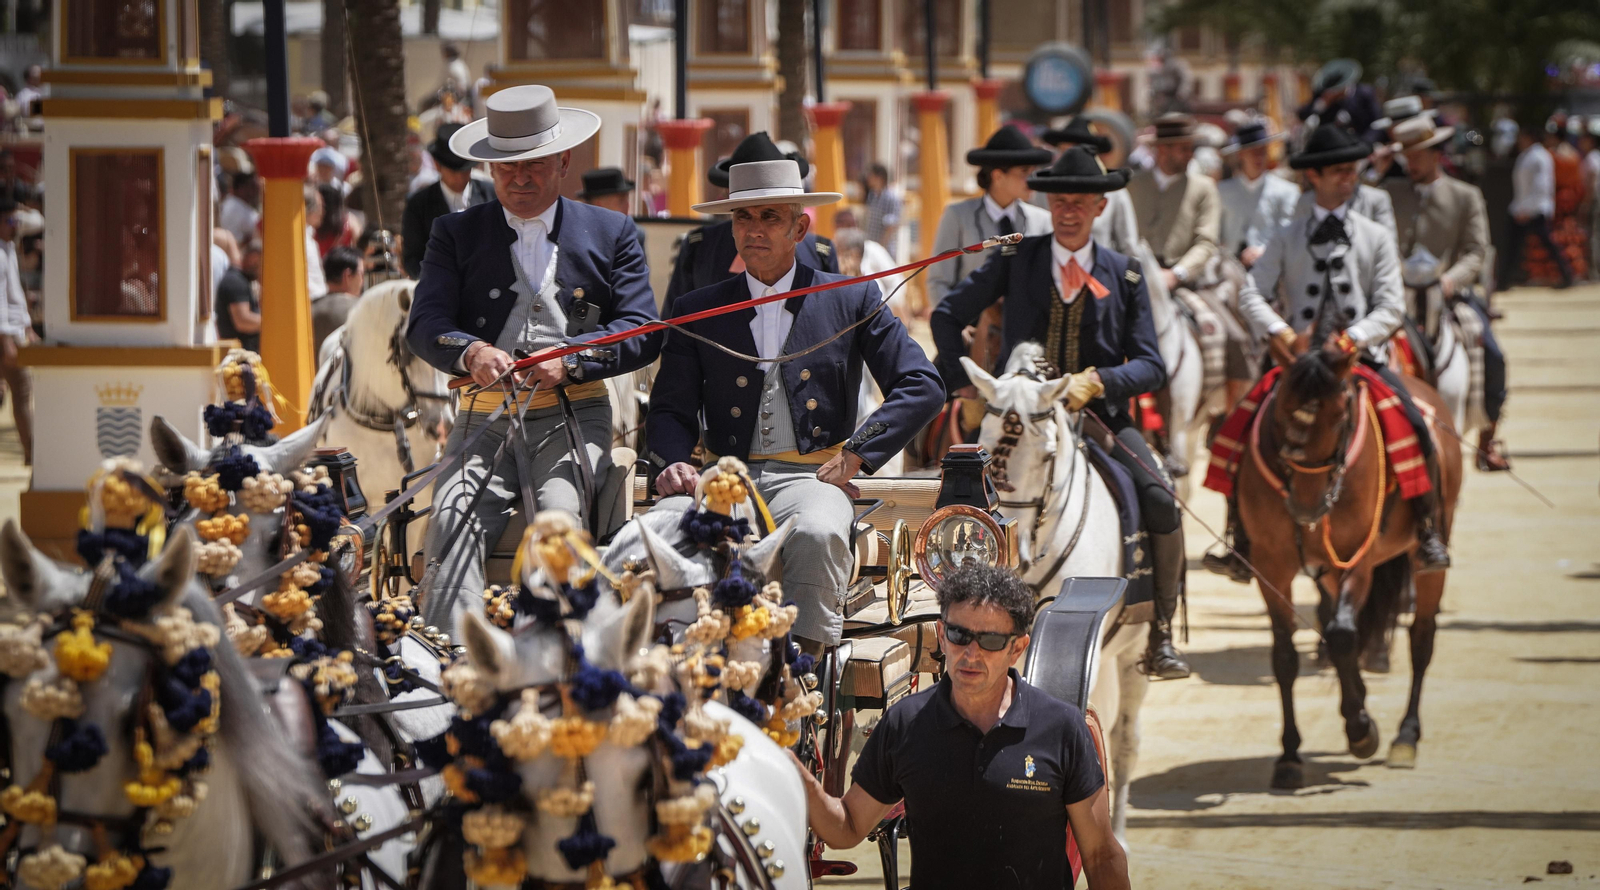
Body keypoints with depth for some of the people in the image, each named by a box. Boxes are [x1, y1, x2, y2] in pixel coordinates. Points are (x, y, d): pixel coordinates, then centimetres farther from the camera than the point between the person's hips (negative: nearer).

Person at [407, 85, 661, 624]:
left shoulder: (610, 234, 17)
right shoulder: (456, 234, 18)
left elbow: (643, 331, 6)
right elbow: (425, 325, 5)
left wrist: (571, 359, -13)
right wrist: (470, 352, -19)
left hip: (573, 418, -1)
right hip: (484, 420, 1)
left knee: (560, 512, -32)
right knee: (453, 519, -28)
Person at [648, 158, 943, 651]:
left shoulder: (854, 300, 11)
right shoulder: (699, 310, 17)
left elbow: (923, 388, 5)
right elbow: (670, 410, 15)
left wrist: (857, 455, -5)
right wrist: (674, 463, -8)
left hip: (812, 478, -2)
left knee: (817, 534, -38)